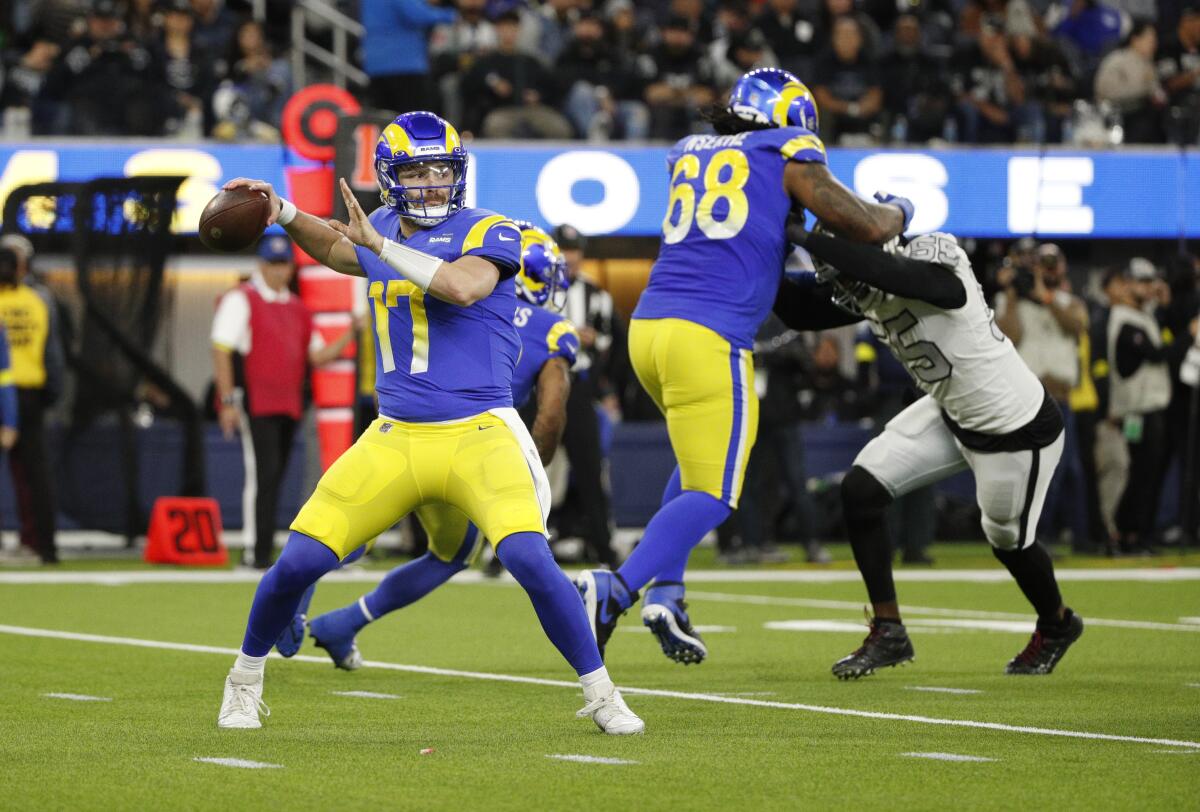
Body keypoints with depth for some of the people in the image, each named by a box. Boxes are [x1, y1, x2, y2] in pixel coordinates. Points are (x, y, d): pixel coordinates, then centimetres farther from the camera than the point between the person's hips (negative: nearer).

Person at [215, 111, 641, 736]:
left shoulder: (488, 233, -6)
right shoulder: (383, 231, 11)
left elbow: (463, 287, -26)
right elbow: (334, 248, 30)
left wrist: (380, 245, -24)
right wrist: (282, 213, 12)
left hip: (478, 436, -4)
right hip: (394, 441, 5)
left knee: (529, 558, -24)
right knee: (298, 562, -3)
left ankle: (601, 696, -7)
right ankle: (244, 684, 22)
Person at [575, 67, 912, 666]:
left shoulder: (690, 157, 22)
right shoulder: (785, 158, 6)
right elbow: (866, 227, 7)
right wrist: (897, 212, 26)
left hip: (648, 326, 7)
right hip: (707, 340, -7)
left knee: (706, 456, 27)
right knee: (712, 494, -2)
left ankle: (666, 590, 12)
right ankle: (615, 589, -21)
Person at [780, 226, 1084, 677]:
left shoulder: (935, 262, -33)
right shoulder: (873, 293, -9)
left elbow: (888, 272, -52)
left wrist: (807, 239, -48)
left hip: (1018, 430, -7)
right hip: (952, 415, 8)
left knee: (1008, 540, 13)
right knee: (860, 489, -6)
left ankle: (1056, 626, 47)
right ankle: (888, 633, 7)